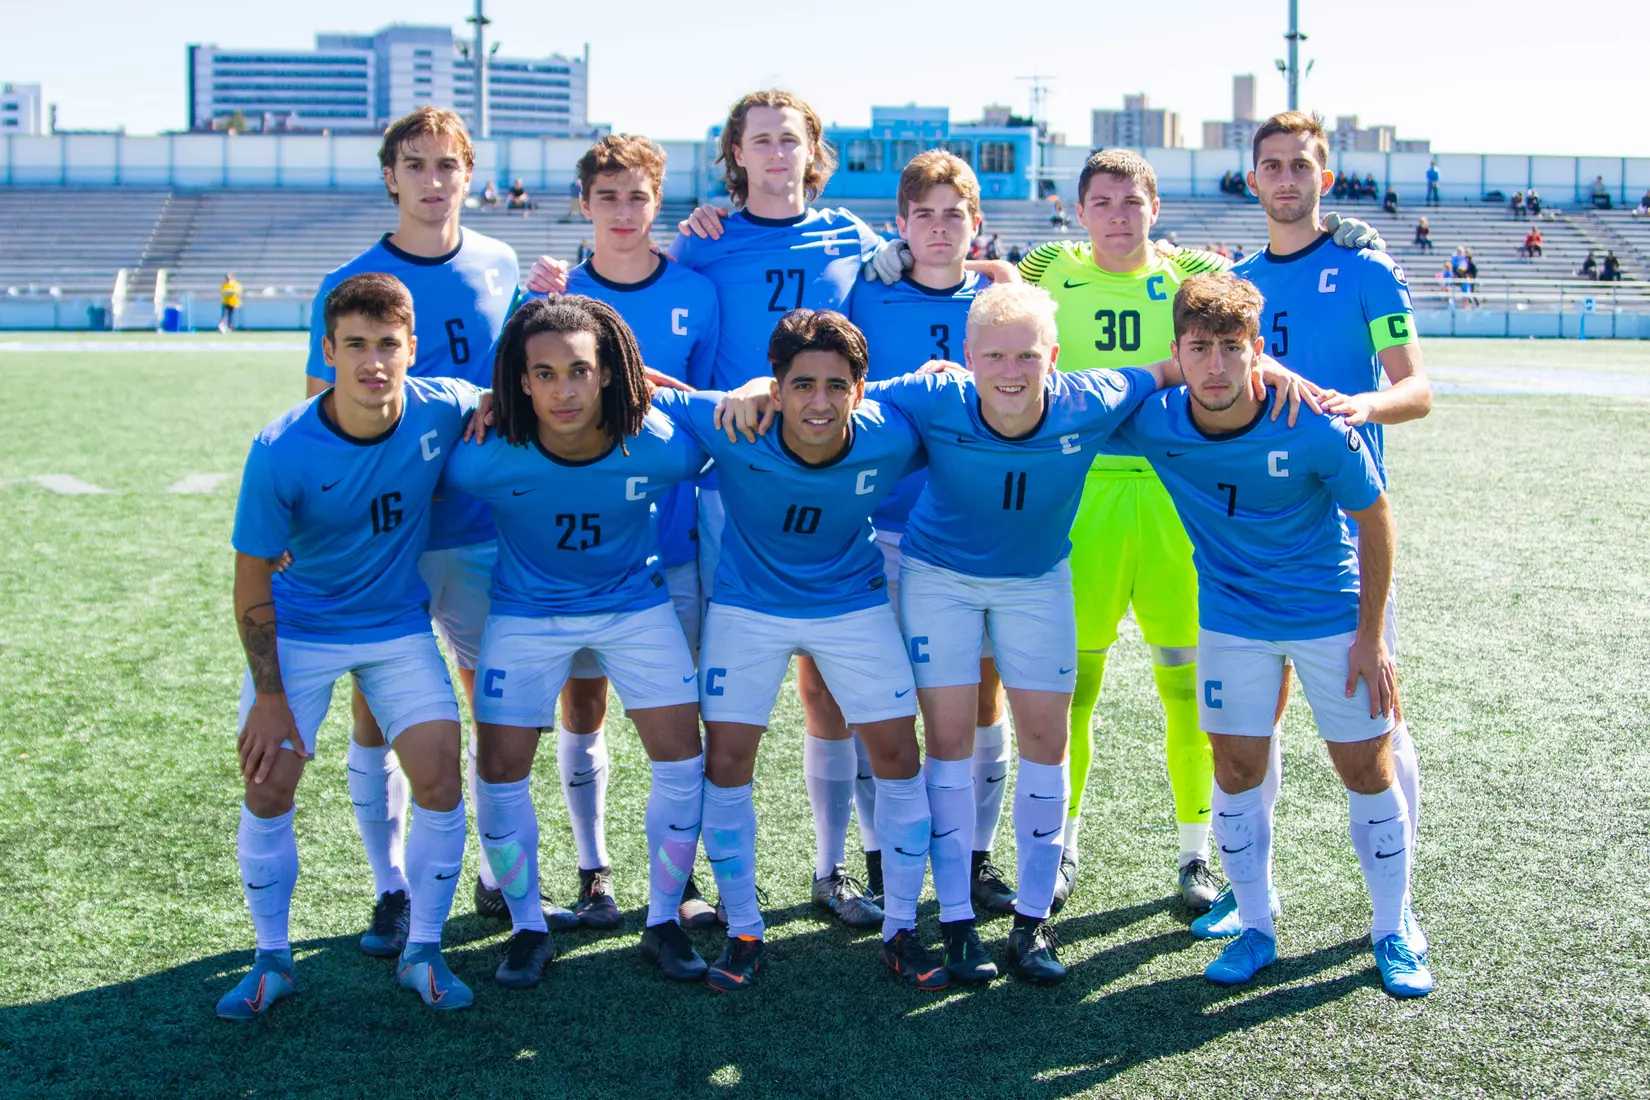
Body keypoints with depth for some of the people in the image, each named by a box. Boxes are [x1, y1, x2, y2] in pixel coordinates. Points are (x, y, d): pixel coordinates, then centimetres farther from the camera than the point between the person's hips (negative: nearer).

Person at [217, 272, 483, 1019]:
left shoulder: (443, 410, -17)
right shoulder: (281, 452, -23)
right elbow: (253, 578, -13)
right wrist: (269, 697, -12)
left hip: (399, 627, 2)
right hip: (298, 632, -2)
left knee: (439, 782, -8)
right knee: (268, 790, -4)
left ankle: (421, 952, 12)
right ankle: (272, 959, 17)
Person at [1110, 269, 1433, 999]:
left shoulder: (1312, 427, -25)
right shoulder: (1153, 421, -18)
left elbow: (1373, 517, -10)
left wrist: (1371, 635, -9)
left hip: (1332, 615, -2)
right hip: (1231, 618, 2)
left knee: (1367, 769, 5)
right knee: (1237, 770, 4)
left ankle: (1393, 928, 23)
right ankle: (1256, 927, 21)